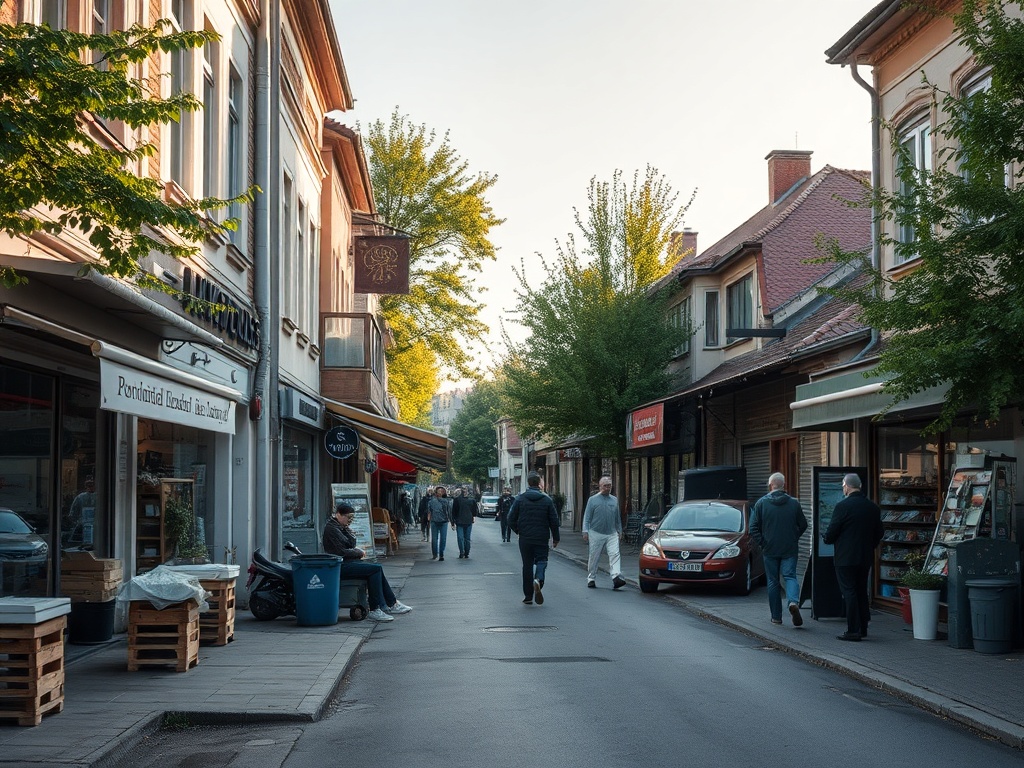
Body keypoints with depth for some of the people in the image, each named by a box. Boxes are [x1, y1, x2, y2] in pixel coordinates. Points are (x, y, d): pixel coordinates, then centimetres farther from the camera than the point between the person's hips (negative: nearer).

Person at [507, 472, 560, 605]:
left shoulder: (520, 499, -3)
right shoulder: (547, 500, -3)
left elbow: (511, 519, -3)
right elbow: (554, 520, -1)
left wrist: (518, 531, 16)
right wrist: (555, 538, 10)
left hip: (525, 539, 1)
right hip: (542, 539, -1)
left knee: (527, 565, 9)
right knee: (542, 560, 9)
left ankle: (528, 596, 11)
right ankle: (538, 580, -24)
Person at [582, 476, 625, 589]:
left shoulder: (614, 500, 12)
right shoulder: (593, 500, 1)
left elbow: (617, 518, 20)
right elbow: (587, 517, 0)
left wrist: (620, 531, 19)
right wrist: (585, 531, -8)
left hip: (612, 534, 2)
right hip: (596, 534, -2)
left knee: (615, 554, -14)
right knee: (593, 558, 5)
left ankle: (616, 577, -24)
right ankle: (591, 579, 17)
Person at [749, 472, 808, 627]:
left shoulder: (761, 503, -4)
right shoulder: (794, 503, 0)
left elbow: (753, 528, -6)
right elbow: (803, 525, 8)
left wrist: (762, 543, 3)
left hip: (769, 550, 0)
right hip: (790, 550, 0)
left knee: (773, 582, 8)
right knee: (790, 576, 3)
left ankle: (776, 616, 11)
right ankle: (793, 601, -27)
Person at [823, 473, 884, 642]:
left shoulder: (843, 506, -15)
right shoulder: (873, 507, 5)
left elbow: (832, 533, -13)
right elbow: (879, 533, 11)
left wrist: (826, 538, 8)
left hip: (846, 558, -6)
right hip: (865, 558, 6)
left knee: (849, 593, -2)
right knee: (862, 592, 16)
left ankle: (853, 631, -3)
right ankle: (863, 629, 21)